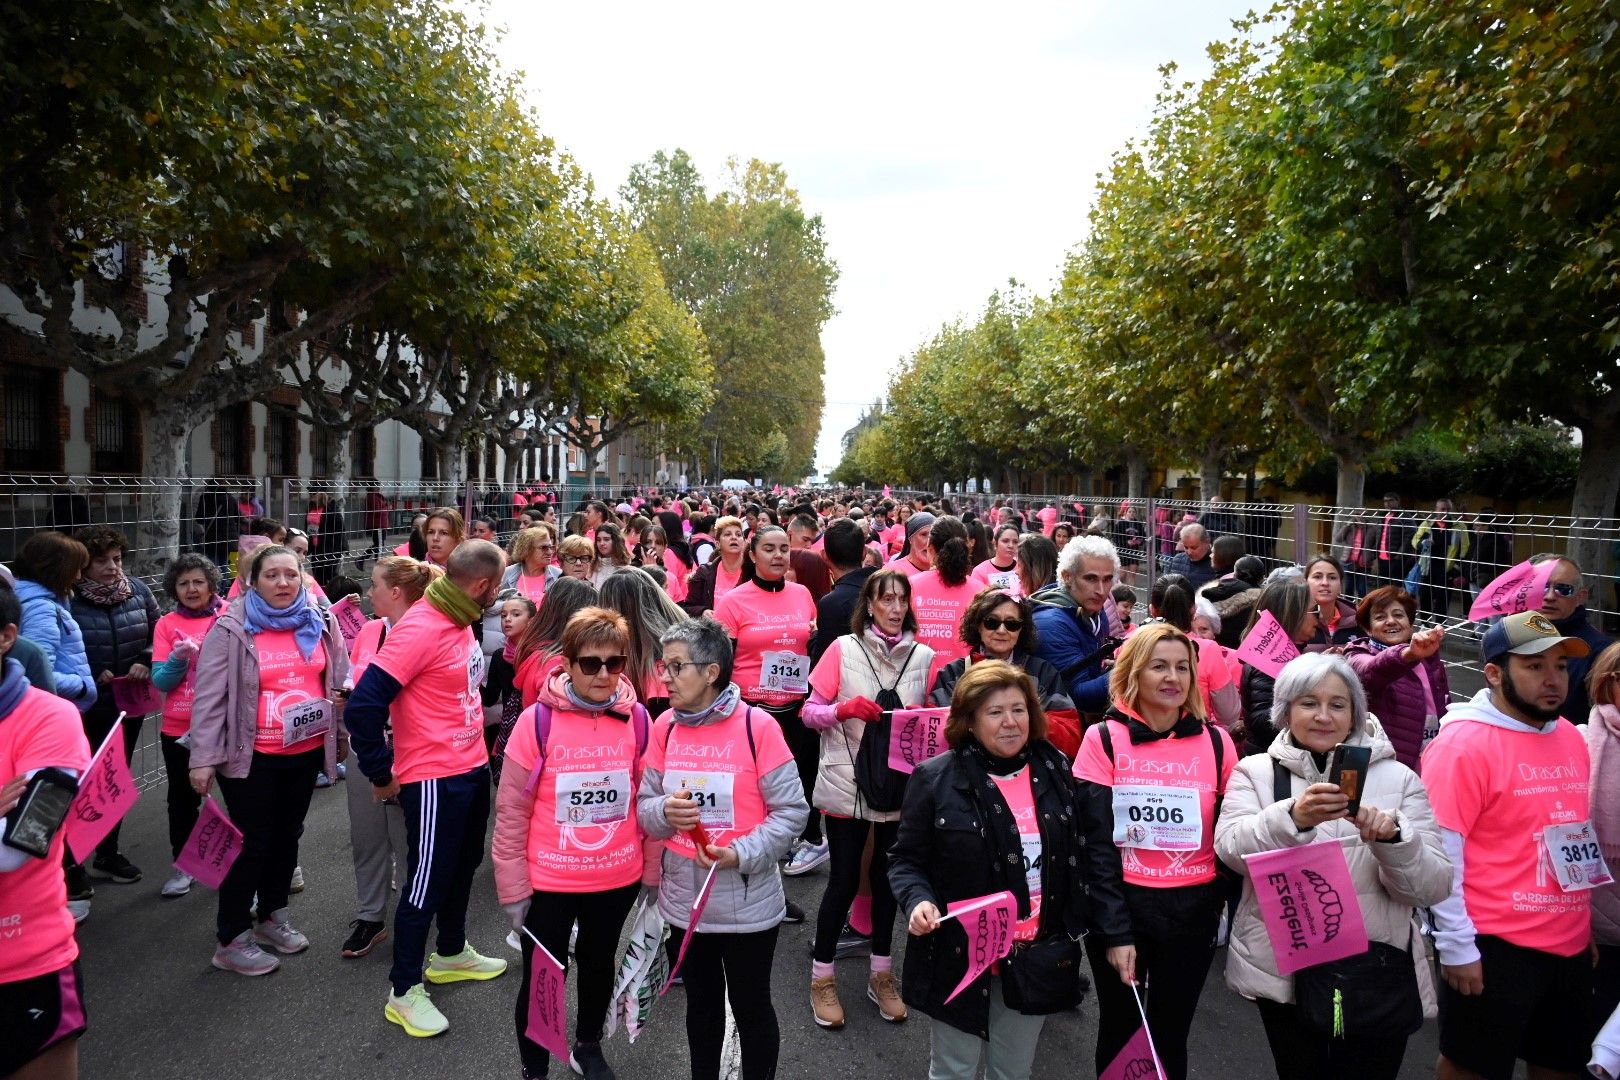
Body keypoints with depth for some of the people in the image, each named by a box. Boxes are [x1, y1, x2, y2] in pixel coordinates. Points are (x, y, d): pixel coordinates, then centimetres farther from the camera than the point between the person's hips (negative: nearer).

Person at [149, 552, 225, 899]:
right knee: (183, 797, 12)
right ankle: (183, 867, 28)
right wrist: (179, 657, -21)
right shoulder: (167, 625, 1)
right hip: (179, 728, 2)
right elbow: (160, 681, -4)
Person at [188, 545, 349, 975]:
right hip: (252, 756, -5)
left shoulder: (320, 623, 2)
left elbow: (340, 680, 13)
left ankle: (271, 916, 37)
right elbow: (209, 697, -11)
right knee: (251, 843, 2)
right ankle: (232, 940, 16)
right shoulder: (231, 629, -11)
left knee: (287, 835, 18)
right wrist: (203, 758, -14)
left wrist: (342, 733, 14)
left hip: (307, 751, 5)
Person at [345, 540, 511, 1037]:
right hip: (434, 778, -8)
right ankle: (404, 991, 23)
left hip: (473, 767, 9)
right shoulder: (420, 628, -24)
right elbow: (363, 704, -24)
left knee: (463, 866, 23)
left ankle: (452, 953, 43)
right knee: (428, 880, 5)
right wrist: (383, 773, -14)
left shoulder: (461, 620, 3)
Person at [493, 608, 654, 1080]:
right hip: (548, 882, -3)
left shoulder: (636, 720, -8)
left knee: (599, 963, 24)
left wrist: (652, 873, 6)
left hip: (618, 879, 3)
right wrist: (513, 889, -6)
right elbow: (511, 813, -8)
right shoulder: (537, 721, -16)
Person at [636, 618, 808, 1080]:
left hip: (748, 900, -4)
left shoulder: (757, 727, -17)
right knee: (701, 1002, 23)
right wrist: (665, 812, -20)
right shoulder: (665, 726, -3)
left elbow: (792, 811, -14)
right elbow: (644, 806, 2)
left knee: (751, 1005, 13)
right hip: (684, 897, 4)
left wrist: (740, 854, -24)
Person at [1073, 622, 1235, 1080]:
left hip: (1192, 910, 2)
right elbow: (1097, 843, -9)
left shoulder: (1216, 741, -1)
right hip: (1120, 906, -1)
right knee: (1119, 1031, 15)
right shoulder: (1104, 738, -8)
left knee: (1170, 1034, 15)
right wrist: (1115, 930, -13)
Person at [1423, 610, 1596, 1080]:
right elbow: (1438, 852, -18)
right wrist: (1457, 945, -17)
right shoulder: (1463, 743, -17)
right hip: (1493, 947, -7)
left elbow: (1579, 836, 17)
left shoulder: (1571, 738, 6)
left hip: (1570, 946, 7)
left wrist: (1585, 924, 18)